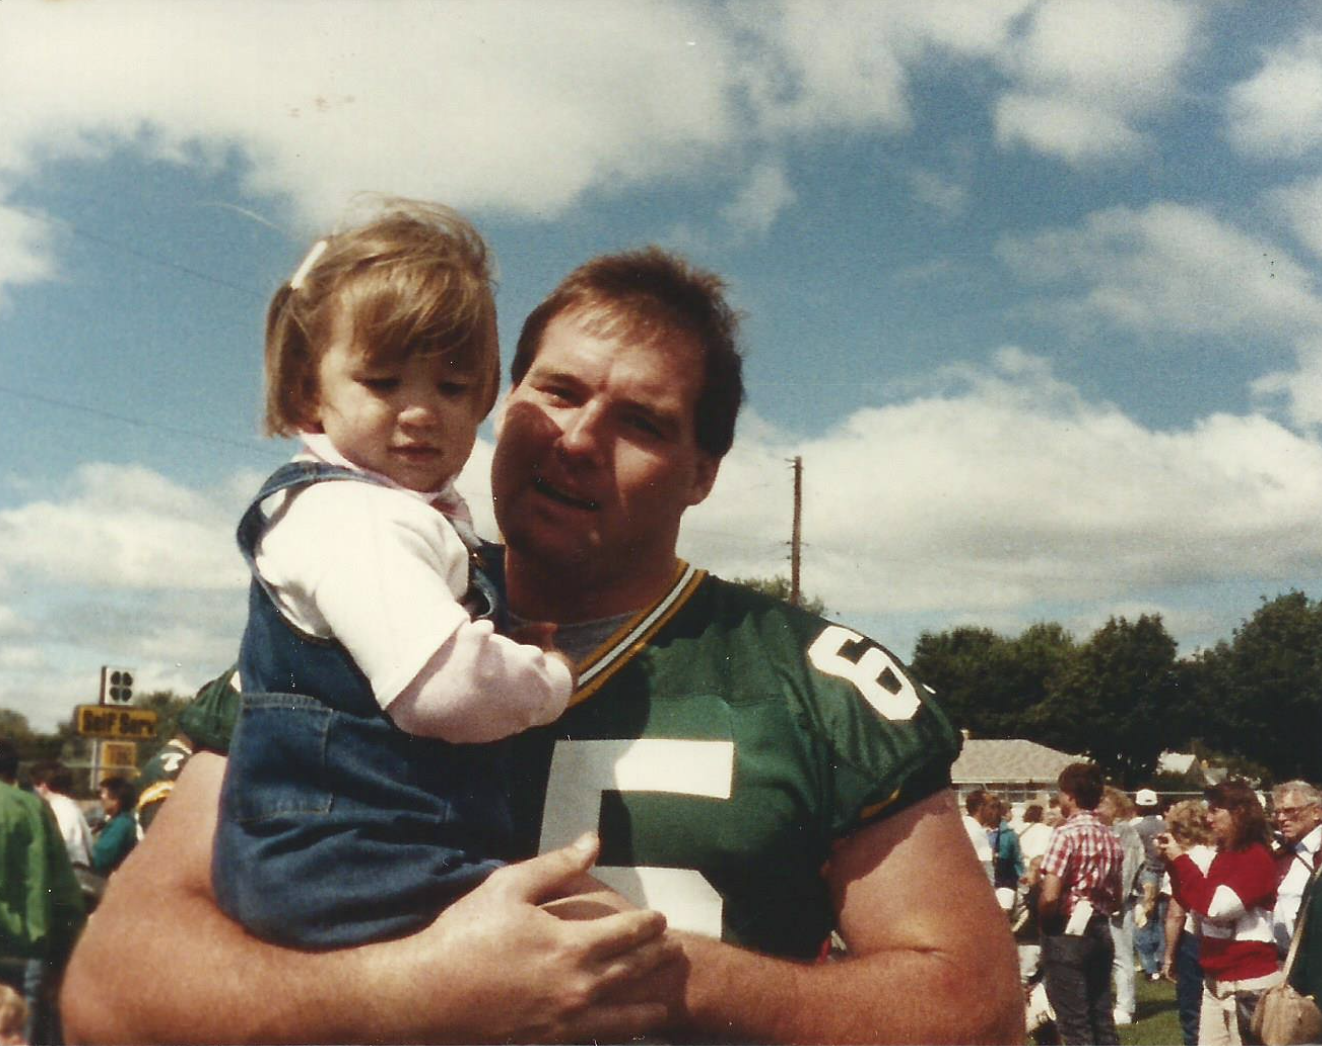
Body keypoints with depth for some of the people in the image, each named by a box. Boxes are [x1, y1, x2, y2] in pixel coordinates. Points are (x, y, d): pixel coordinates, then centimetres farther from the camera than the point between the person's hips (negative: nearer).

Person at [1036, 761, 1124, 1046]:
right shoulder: (1111, 838, 10)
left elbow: (1050, 897, -20)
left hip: (1068, 934, -7)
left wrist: (1042, 922, -2)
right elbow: (1116, 900, 16)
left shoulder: (1066, 833, -15)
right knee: (1102, 1019, 12)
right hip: (1100, 932, 8)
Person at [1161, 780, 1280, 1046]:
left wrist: (1181, 860, -16)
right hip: (1216, 978, 8)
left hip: (1248, 982, -8)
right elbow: (1194, 904, 16)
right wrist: (1174, 864, 4)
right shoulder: (1224, 855, 12)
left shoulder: (1257, 857, -15)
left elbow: (1215, 905, -23)